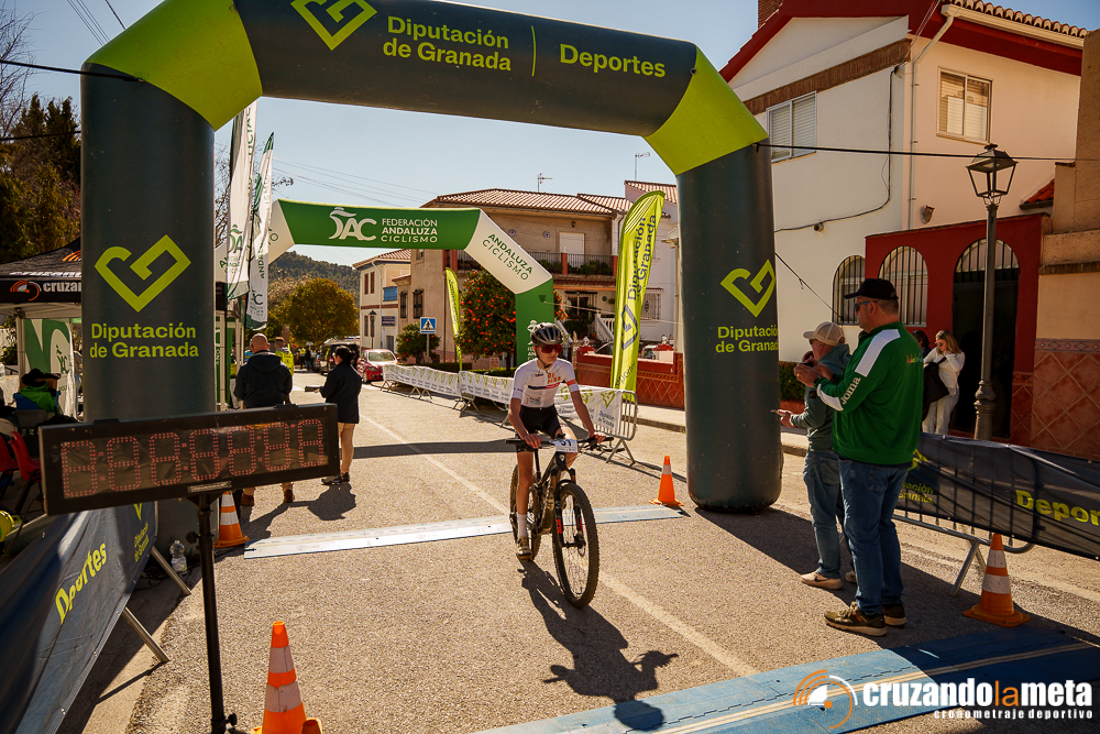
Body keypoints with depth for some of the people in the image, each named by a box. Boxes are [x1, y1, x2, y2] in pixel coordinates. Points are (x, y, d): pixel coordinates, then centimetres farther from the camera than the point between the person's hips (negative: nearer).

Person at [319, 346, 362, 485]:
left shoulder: (335, 373, -11)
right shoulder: (357, 375, 10)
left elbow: (326, 393, -12)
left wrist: (322, 387, 8)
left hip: (336, 414, -7)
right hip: (352, 414, 7)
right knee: (347, 444, 10)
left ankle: (334, 474, -3)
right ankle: (346, 472, 14)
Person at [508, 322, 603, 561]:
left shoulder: (565, 368, -18)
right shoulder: (524, 371, -27)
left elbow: (578, 403, -21)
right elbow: (512, 411, -34)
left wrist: (592, 432, -35)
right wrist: (525, 435, -53)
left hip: (549, 415, 3)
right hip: (527, 417, -2)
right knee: (526, 478, -8)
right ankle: (522, 535, 9)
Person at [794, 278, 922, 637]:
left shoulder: (879, 345, -20)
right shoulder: (910, 344, 10)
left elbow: (844, 401, -18)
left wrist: (817, 382, -1)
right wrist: (832, 378, 15)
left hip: (865, 456, -9)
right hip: (899, 455, 9)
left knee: (861, 530, 1)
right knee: (883, 526, 18)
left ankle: (869, 612, 10)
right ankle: (892, 604, 26)